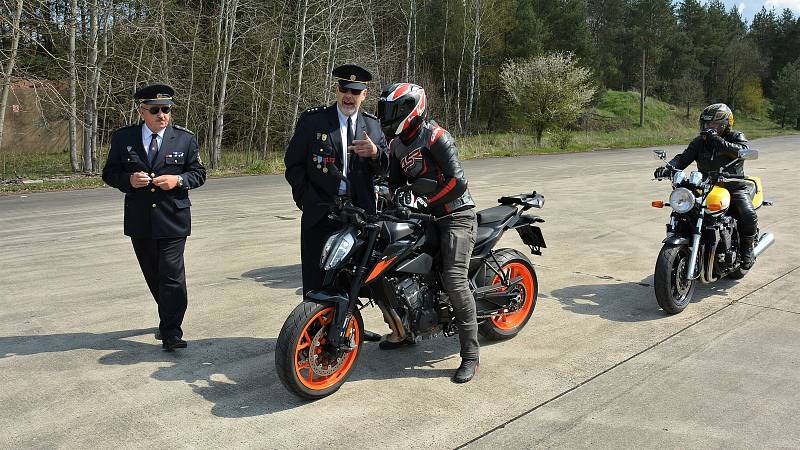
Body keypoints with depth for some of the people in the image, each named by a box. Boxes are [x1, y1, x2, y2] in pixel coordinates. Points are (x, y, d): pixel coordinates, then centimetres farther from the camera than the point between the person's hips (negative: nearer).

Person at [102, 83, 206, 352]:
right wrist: (129, 180, -14)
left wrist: (178, 180, -15)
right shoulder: (123, 138, 2)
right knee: (153, 276, 15)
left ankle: (171, 332, 0)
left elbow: (199, 174, 4)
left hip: (173, 219, -3)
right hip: (139, 221, 3)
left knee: (171, 276, -7)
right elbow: (110, 174, 7)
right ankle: (169, 320, 36)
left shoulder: (185, 139, 0)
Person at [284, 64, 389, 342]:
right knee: (317, 280, -1)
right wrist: (308, 201, -9)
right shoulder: (312, 120, -1)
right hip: (320, 212, -4)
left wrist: (375, 153, -17)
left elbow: (385, 168, 5)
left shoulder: (372, 125, 10)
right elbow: (293, 163, -1)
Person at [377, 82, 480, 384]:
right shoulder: (397, 144, 10)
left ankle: (470, 354, -11)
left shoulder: (435, 136, -15)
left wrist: (426, 201, -24)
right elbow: (396, 183, 15)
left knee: (454, 280, -20)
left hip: (455, 215, -9)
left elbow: (457, 181, -22)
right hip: (425, 217, 9)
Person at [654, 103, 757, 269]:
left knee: (748, 216, -25)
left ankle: (747, 249, 1)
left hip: (734, 188, -3)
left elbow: (741, 151, -23)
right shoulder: (699, 142, 7)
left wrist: (716, 140, -32)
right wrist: (667, 168, -26)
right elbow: (684, 157, -5)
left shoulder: (736, 137, 0)